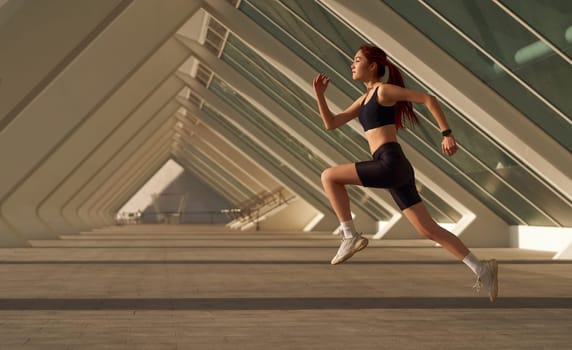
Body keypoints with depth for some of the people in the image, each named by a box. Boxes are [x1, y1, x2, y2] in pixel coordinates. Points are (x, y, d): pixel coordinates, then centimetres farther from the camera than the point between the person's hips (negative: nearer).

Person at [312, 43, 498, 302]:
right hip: (394, 171, 9)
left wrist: (447, 134, -9)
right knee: (428, 230, 6)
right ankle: (481, 269, 6)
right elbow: (331, 124, 25)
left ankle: (350, 236, -2)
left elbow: (428, 99, -3)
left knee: (329, 176, -5)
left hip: (391, 165, -9)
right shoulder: (365, 99, 25)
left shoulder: (384, 89, 1)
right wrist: (319, 94, 14)